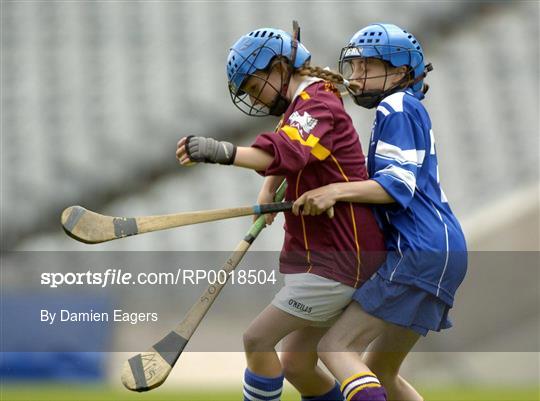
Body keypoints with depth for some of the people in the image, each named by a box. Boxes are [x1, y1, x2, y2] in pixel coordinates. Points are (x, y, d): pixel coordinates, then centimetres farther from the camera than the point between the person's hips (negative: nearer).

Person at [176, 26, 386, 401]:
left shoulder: (318, 104, -17)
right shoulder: (301, 106, 15)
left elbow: (286, 151, -38)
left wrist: (222, 152, -54)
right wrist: (268, 191, 10)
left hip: (338, 261, -10)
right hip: (326, 256, 10)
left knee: (257, 339, -12)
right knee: (296, 366, 12)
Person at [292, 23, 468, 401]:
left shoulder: (398, 107, -5)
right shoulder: (405, 111, 25)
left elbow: (399, 184, -17)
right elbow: (389, 181, 30)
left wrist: (336, 190, -26)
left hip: (422, 253, -10)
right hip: (438, 254, 10)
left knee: (336, 348, -15)